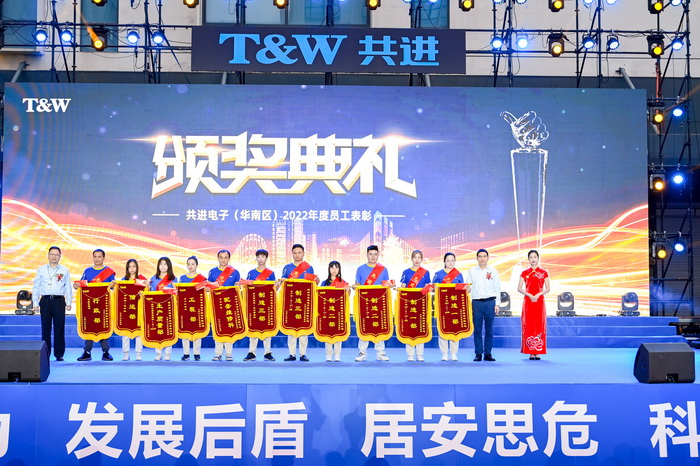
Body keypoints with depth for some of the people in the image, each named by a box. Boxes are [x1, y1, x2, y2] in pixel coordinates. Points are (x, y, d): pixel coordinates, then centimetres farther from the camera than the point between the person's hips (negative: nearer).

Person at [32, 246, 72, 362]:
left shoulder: (64, 270, 9)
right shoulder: (41, 270, 11)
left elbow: (68, 288, 8)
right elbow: (36, 287, 11)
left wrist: (68, 302, -1)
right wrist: (35, 303, 4)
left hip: (59, 301, -1)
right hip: (45, 300, 1)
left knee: (59, 328, -1)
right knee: (45, 328, 2)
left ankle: (59, 354, 6)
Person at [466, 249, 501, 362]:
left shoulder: (493, 271, 9)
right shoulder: (471, 271, 10)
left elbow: (497, 289, 9)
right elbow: (468, 287, 8)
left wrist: (497, 303, 2)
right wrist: (467, 289, -15)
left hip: (490, 302, 0)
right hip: (476, 302, 0)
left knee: (489, 330, 2)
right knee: (477, 330, 0)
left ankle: (488, 353, 8)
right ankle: (478, 353, 5)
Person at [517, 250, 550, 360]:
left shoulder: (544, 272, 5)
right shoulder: (524, 273, 7)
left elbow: (547, 288, 3)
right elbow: (519, 288, 3)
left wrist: (538, 294, -13)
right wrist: (529, 295, -11)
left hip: (539, 301, 0)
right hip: (528, 301, 0)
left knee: (539, 325, -2)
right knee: (529, 325, -2)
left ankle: (538, 352, 1)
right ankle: (530, 352, 1)